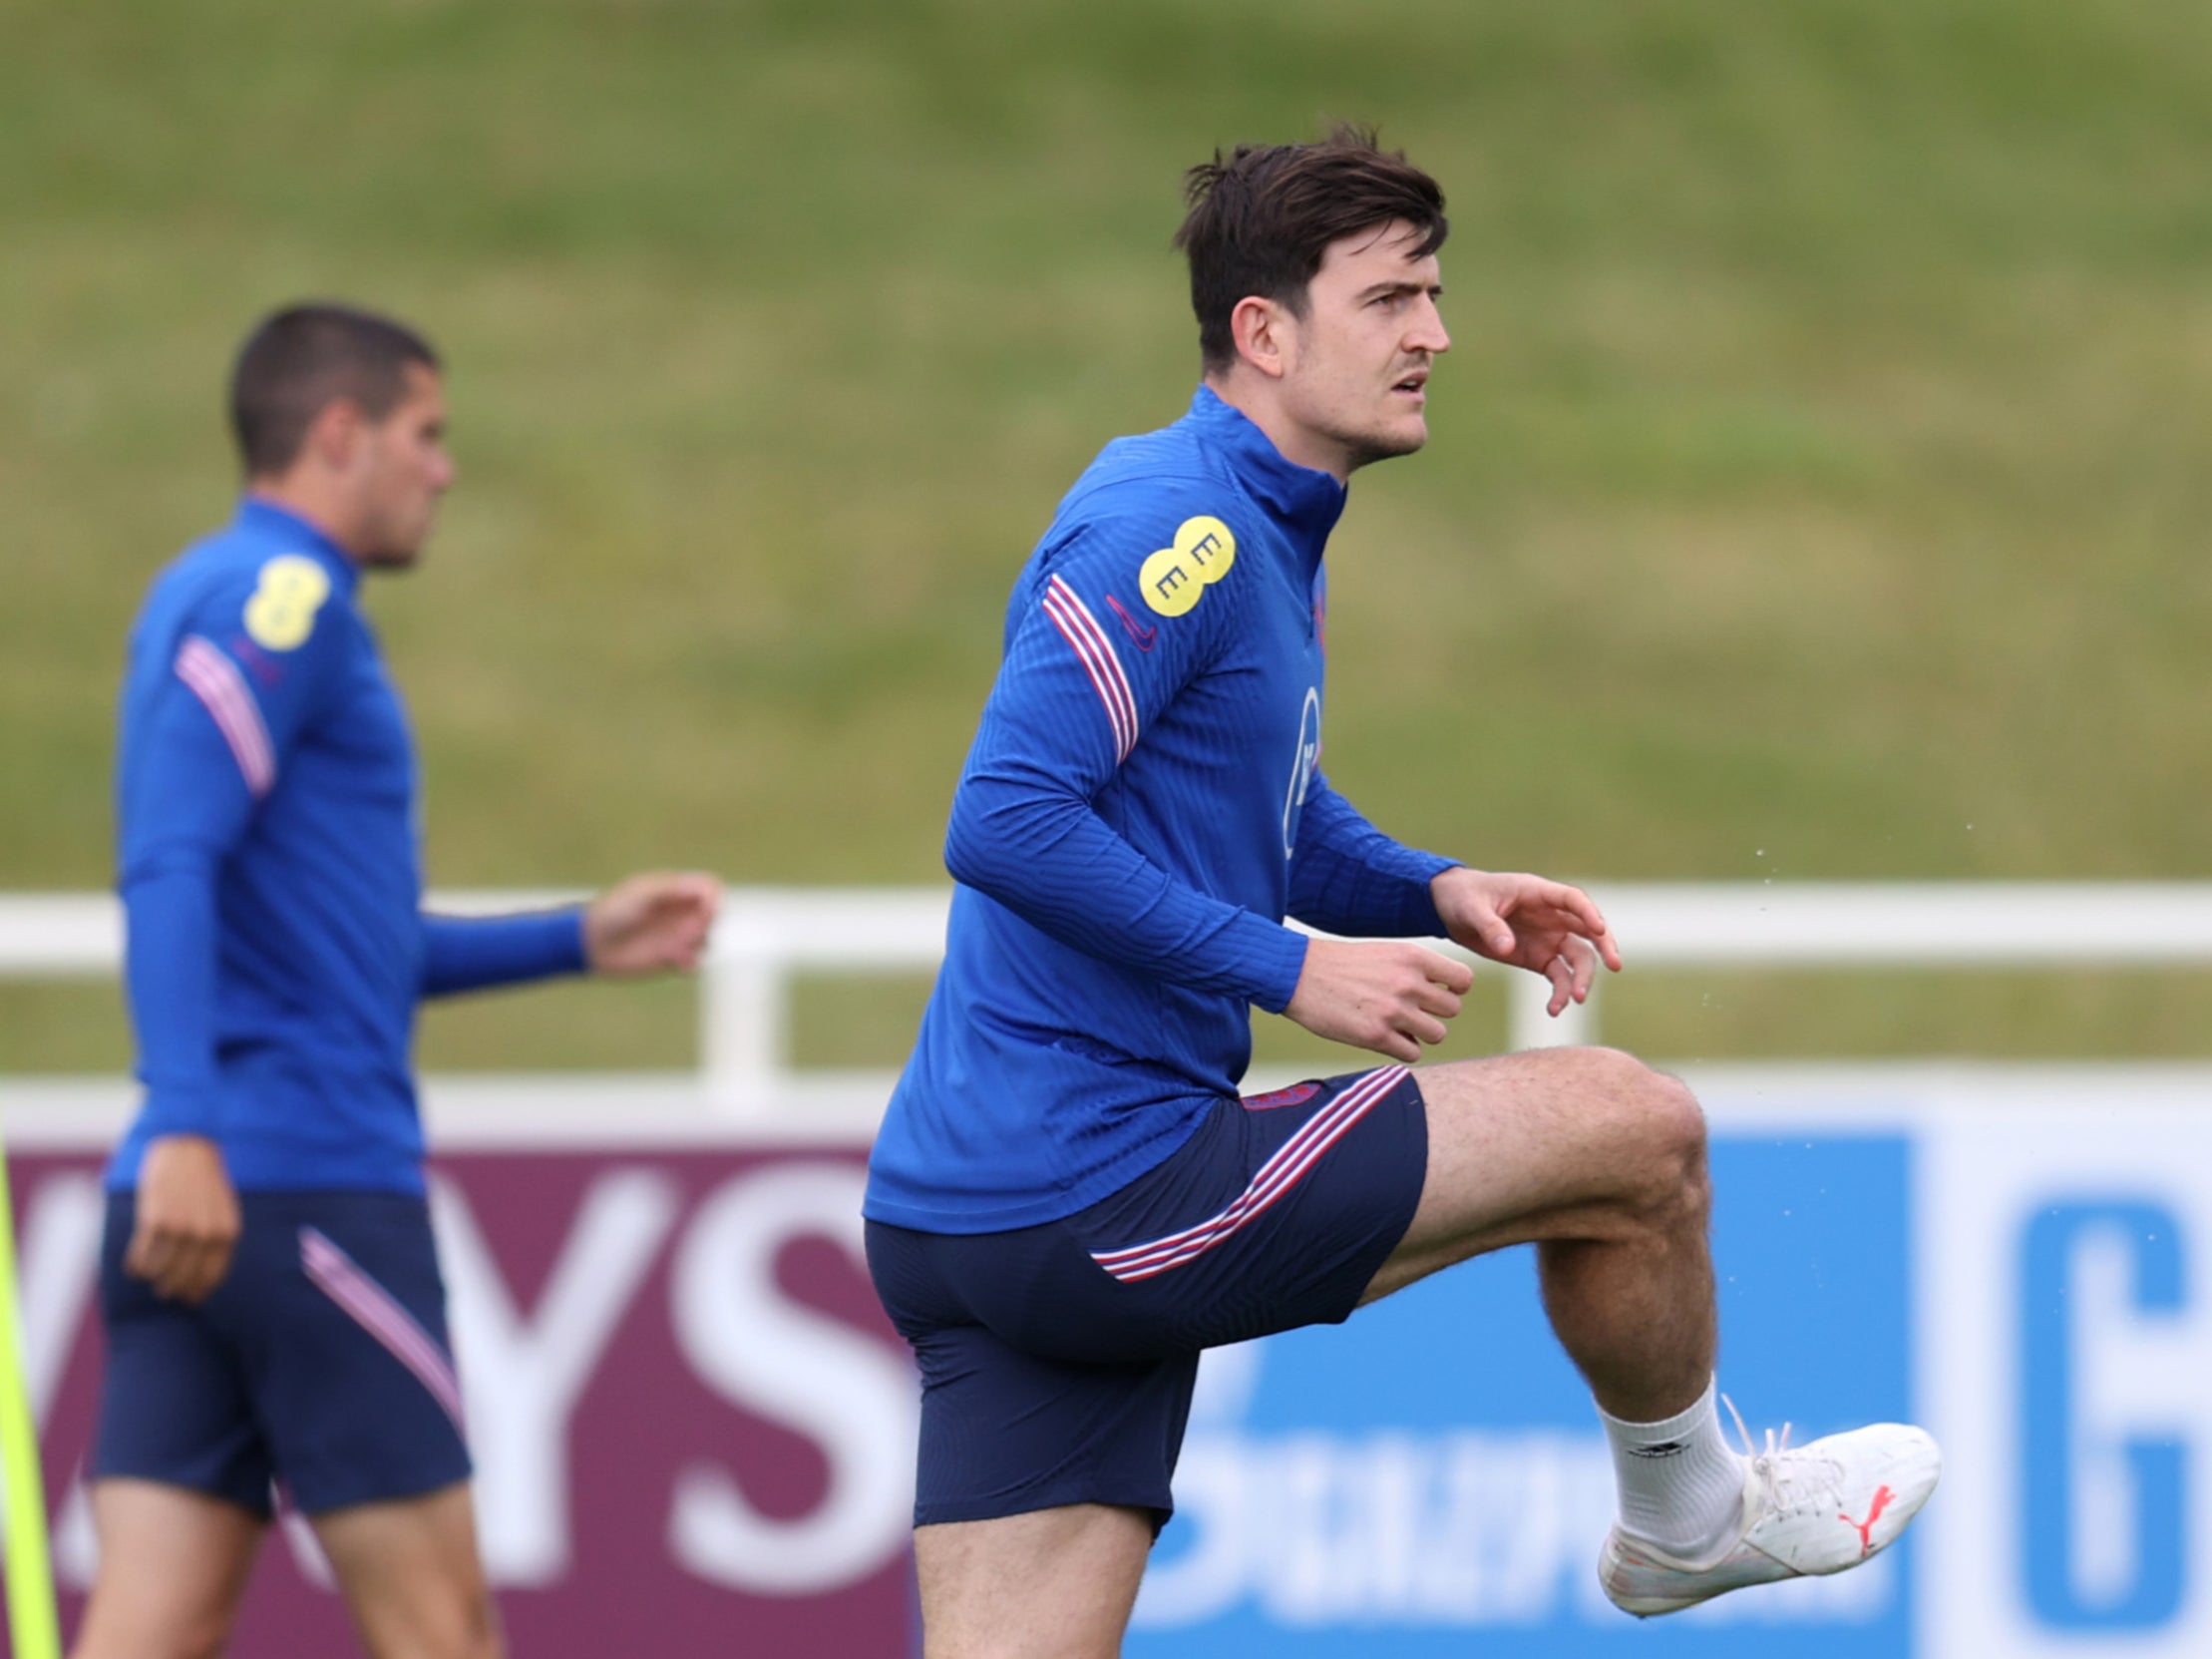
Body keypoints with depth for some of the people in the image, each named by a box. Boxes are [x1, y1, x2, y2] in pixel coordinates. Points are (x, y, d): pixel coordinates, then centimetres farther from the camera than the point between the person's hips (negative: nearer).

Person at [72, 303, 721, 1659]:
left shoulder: (229, 596, 24)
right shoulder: (275, 600, -7)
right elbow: (171, 871, -21)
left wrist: (581, 940, 30)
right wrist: (186, 1126, -31)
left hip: (194, 1201, 9)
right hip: (311, 1184, -9)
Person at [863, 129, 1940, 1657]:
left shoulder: (1272, 542, 18)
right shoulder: (1174, 527, -14)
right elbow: (1006, 824, -24)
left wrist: (1434, 894, 12)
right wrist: (1288, 971, -20)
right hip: (1100, 1190, -10)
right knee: (1636, 1130, 2)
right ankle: (1688, 1515, 27)